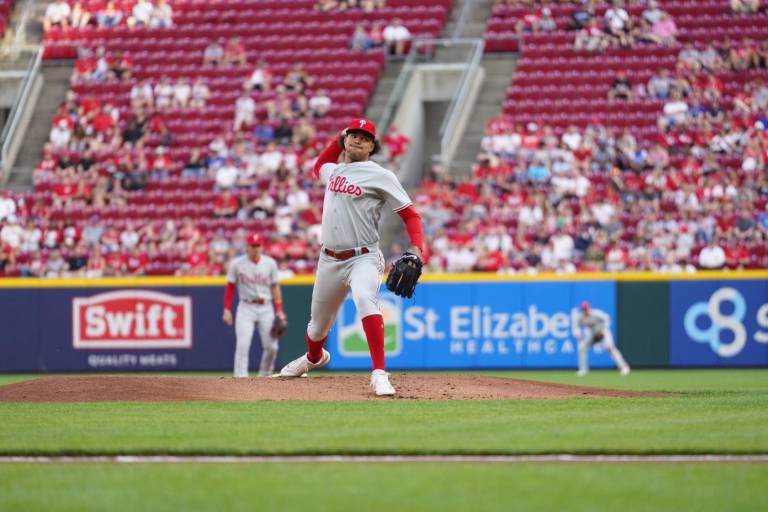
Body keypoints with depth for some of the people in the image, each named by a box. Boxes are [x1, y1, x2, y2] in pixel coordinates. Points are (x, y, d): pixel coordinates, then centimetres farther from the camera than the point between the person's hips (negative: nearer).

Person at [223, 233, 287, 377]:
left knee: (271, 346, -2)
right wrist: (227, 309, -4)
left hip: (266, 308, 2)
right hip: (246, 308, -2)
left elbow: (275, 287, 8)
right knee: (242, 344, -15)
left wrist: (279, 311, 1)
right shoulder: (237, 264, -1)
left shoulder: (270, 263, 4)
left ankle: (265, 375, 17)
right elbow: (230, 287, 3)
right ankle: (240, 378, -16)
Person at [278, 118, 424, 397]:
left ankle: (379, 374, -41)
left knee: (364, 298, -37)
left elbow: (410, 214, -7)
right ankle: (314, 357, 55)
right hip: (329, 260, 6)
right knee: (318, 322, 19)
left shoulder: (380, 176, -6)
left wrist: (416, 249, -24)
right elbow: (318, 167, 39)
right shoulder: (333, 171, 13)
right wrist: (338, 140, 23)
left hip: (363, 258, -6)